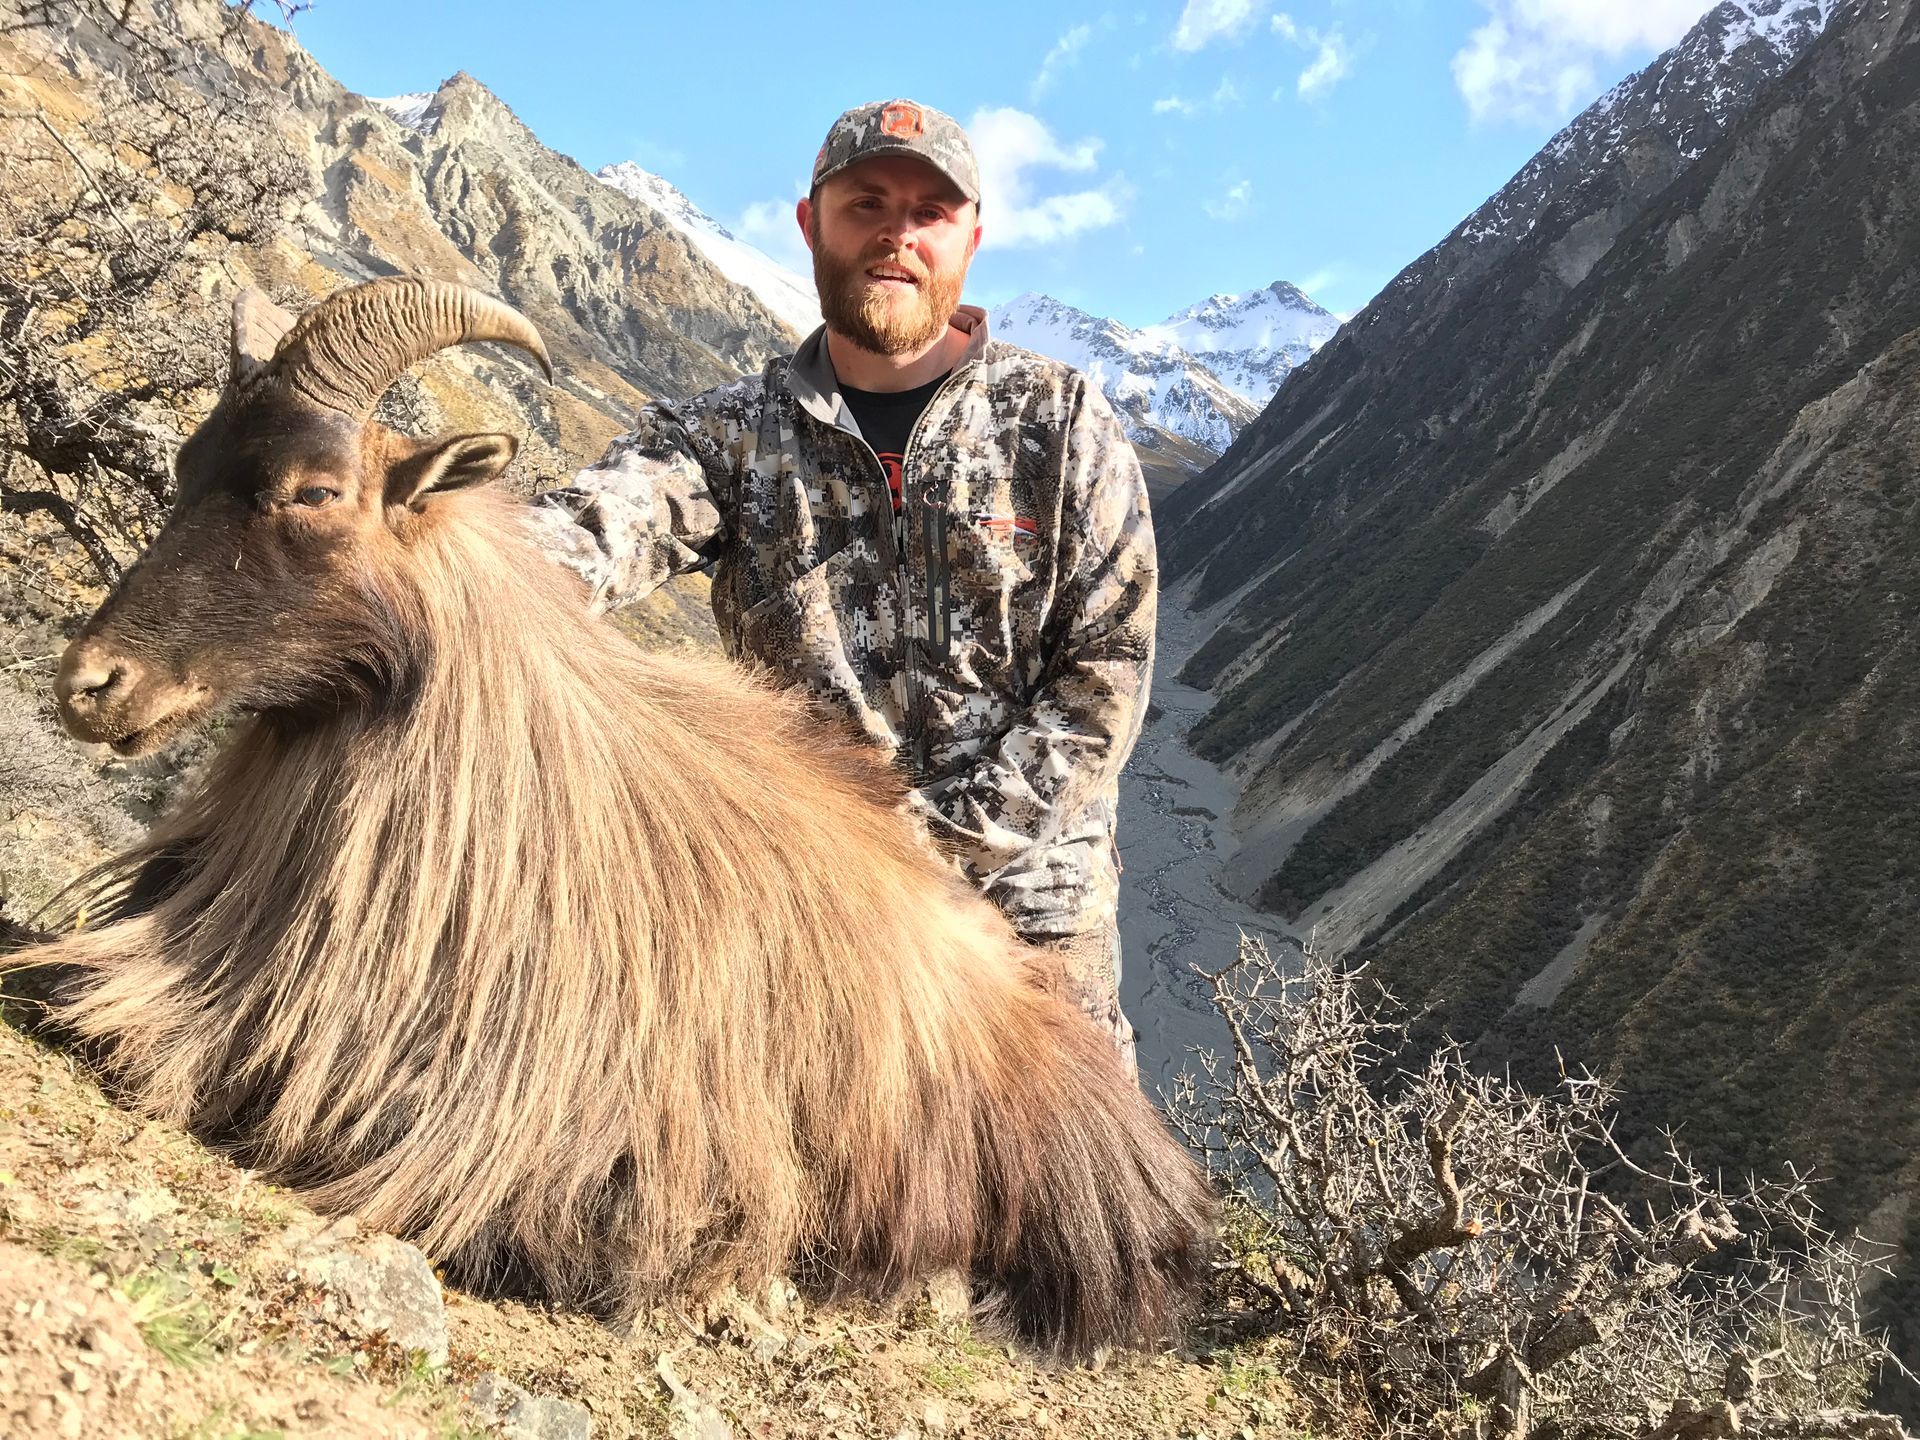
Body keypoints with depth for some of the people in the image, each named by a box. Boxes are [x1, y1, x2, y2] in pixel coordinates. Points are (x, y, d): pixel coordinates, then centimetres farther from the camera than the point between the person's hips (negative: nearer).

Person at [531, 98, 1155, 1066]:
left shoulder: (1060, 420, -2)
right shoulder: (734, 432, -1)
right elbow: (592, 533, -21)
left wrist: (944, 841, -14)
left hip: (1027, 903, 0)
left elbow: (1105, 669, -6)